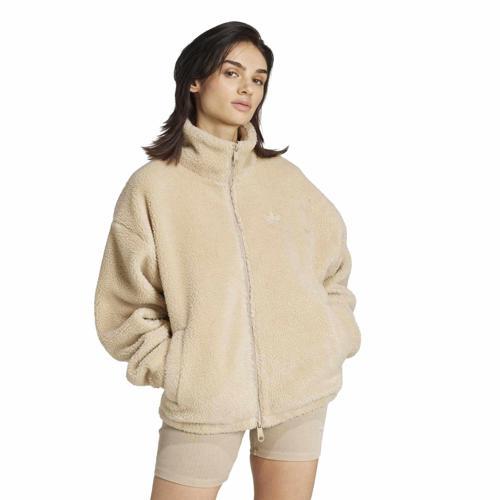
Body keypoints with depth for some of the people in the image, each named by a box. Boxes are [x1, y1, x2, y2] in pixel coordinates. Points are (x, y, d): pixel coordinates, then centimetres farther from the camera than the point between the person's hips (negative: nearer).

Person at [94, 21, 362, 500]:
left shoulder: (285, 177, 4)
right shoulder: (153, 184, -3)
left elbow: (332, 266, 15)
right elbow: (126, 306, 0)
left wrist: (333, 341, 4)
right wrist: (171, 366, -9)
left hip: (300, 388, 3)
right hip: (203, 399, -2)